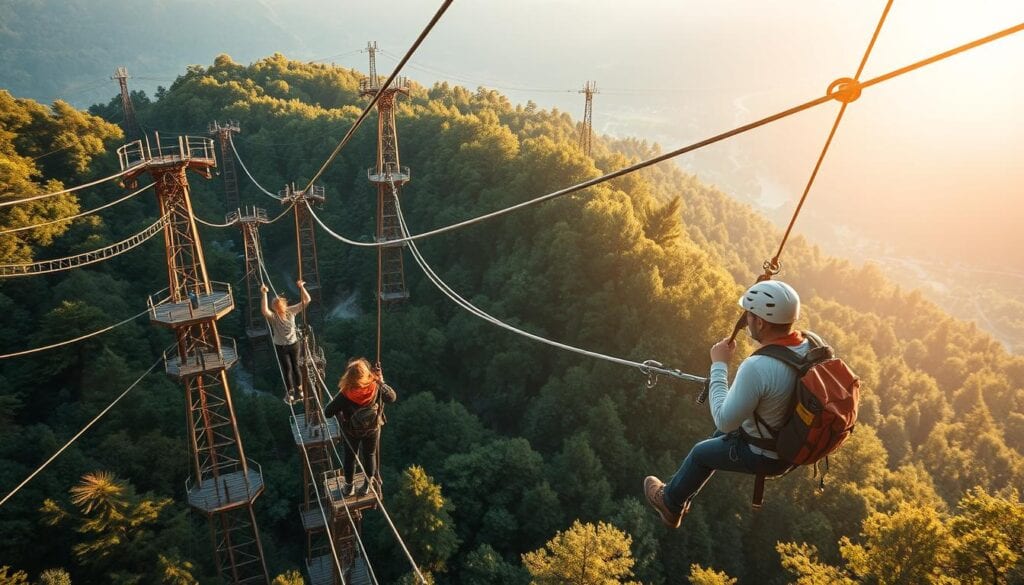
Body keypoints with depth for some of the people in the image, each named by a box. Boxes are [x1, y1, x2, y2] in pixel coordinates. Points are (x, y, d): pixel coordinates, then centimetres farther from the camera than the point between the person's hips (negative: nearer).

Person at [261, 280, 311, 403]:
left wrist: (301, 287, -23)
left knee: (295, 367, 17)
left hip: (294, 344, 3)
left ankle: (299, 389, 35)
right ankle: (289, 393, 19)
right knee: (287, 369, 3)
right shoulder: (273, 316, -19)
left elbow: (307, 300, -11)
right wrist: (264, 294, -50)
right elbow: (264, 311, -45)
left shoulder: (291, 311, -10)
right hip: (281, 347, -3)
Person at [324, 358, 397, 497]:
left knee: (350, 457, 25)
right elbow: (392, 397, -10)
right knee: (370, 455, 26)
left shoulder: (344, 395, -33)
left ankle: (349, 487, 47)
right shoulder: (376, 388, -29)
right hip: (373, 429, 1)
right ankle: (366, 486, 46)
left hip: (351, 432, -1)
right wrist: (381, 381, -4)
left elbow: (328, 412, -22)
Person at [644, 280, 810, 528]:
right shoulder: (814, 345, -13)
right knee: (723, 433, 30)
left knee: (701, 452, 20)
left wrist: (719, 365, -20)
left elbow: (725, 421, -26)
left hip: (766, 456, -7)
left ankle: (670, 503, 46)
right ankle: (681, 495, 45)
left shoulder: (757, 368, -38)